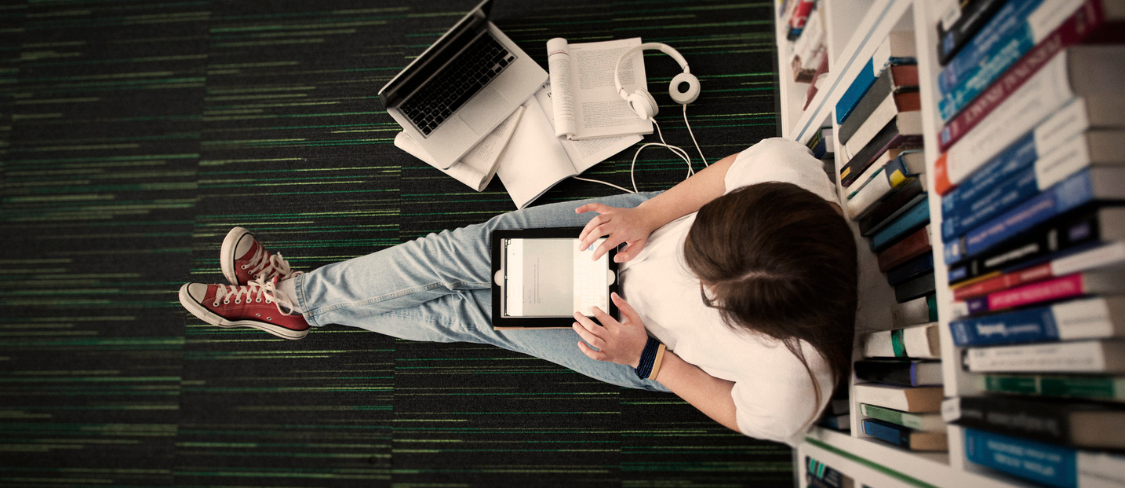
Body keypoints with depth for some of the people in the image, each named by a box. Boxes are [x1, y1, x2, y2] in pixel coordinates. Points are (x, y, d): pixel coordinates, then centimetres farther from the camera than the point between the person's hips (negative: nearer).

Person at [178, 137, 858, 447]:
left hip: (656, 359, -3)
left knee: (475, 312, -3)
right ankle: (298, 289, 14)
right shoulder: (785, 166, -32)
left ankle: (300, 303, 20)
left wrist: (644, 355, -23)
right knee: (476, 246, -8)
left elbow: (741, 414, -16)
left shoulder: (790, 388, -36)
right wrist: (646, 215, -23)